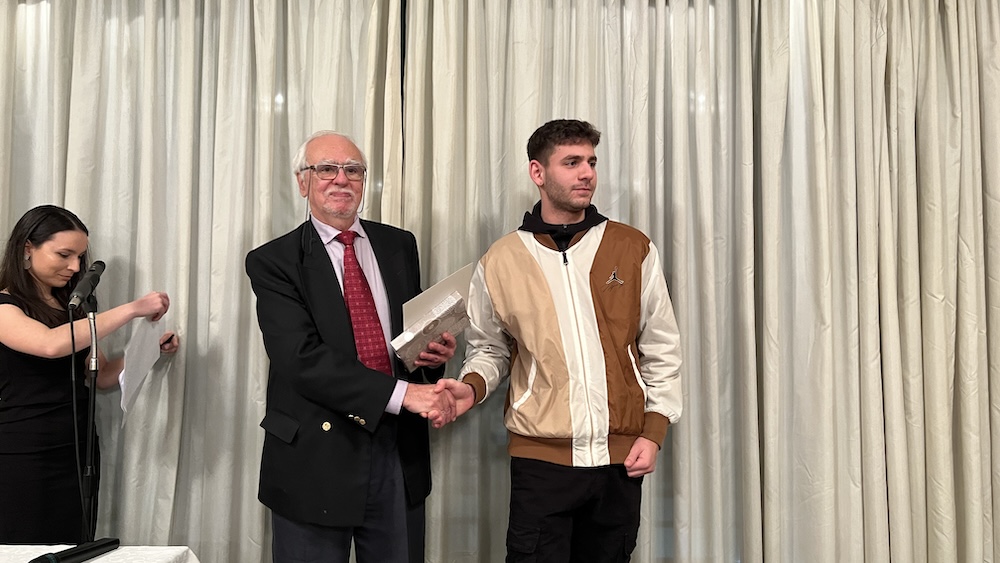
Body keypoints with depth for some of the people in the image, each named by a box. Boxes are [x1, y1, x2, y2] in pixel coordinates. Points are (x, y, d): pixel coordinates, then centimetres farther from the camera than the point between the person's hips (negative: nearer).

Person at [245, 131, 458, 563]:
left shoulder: (400, 246, 10)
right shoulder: (273, 261, -4)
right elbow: (302, 359, -17)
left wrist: (435, 352, -6)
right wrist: (402, 392, -25)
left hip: (398, 449, 4)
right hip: (318, 458, -3)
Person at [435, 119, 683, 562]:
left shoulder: (633, 249, 2)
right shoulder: (501, 261, 0)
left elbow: (661, 349, 5)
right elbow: (489, 347, 10)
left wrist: (654, 431, -1)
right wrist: (472, 386, -9)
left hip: (620, 458, 2)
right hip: (540, 458, -1)